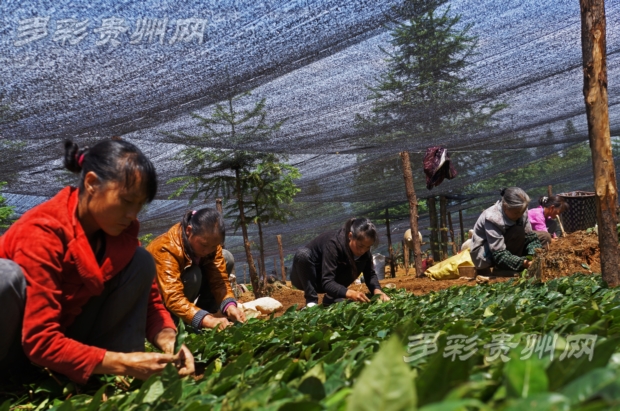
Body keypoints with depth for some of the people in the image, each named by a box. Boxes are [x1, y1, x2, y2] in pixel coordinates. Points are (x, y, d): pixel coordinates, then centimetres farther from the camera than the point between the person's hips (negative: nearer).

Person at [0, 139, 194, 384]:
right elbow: (40, 341, -32)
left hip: (66, 339, 6)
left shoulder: (120, 230, -9)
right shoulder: (41, 234, -28)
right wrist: (123, 363, -35)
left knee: (141, 262, -10)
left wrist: (169, 341, -23)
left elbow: (149, 299, -3)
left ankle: (116, 383, -13)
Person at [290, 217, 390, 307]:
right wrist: (350, 293, -57)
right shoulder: (333, 244, -35)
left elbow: (370, 274, -10)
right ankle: (311, 301, -24)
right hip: (305, 278, -5)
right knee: (303, 254, -37)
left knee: (361, 262, -16)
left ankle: (331, 298, -7)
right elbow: (327, 282, -40)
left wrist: (377, 290, -32)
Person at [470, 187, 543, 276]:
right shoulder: (493, 218, -31)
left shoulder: (520, 211, -12)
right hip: (482, 255, -8)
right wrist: (523, 263, -43)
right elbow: (499, 255, -32)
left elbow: (530, 237, -10)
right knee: (518, 232, -29)